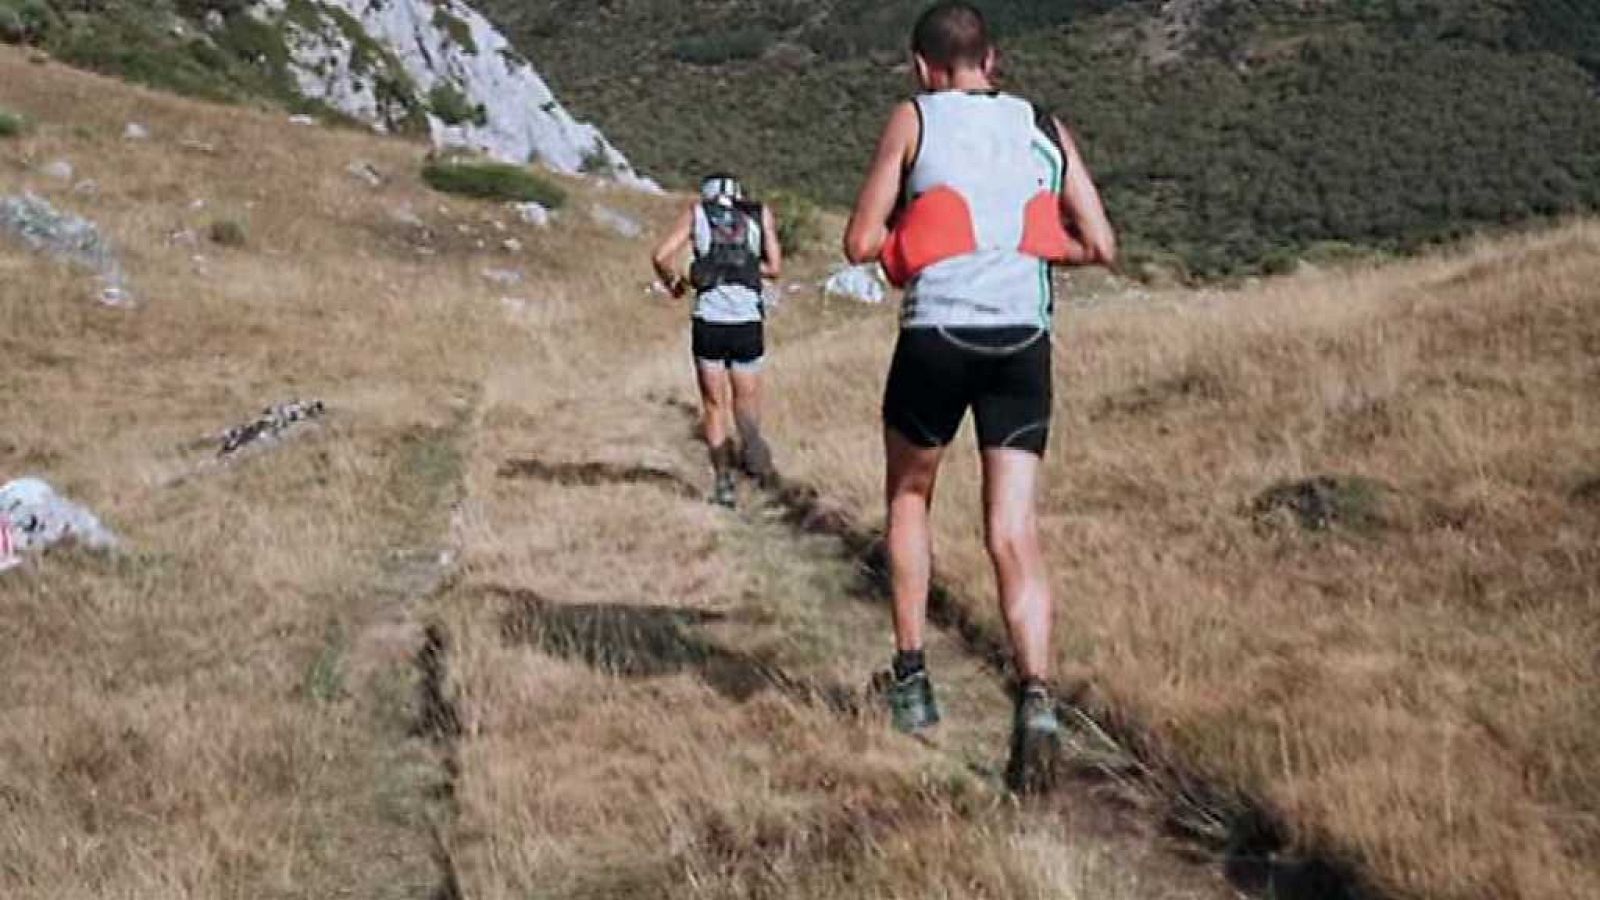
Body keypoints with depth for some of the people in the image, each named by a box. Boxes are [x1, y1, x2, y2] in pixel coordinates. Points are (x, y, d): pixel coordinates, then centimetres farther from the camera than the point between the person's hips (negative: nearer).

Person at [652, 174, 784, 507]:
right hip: (748, 320, 1)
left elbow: (662, 256, 2)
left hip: (709, 320, 0)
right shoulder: (761, 214, 15)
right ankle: (752, 442, -18)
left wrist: (673, 284, 20)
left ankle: (723, 478, 2)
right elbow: (775, 268, 12)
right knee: (746, 400, 14)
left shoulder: (696, 211, 13)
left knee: (714, 404, 12)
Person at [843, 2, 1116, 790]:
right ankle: (1036, 696, -17)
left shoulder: (914, 119, 5)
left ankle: (911, 678, 21)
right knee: (1014, 534, 2)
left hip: (936, 336, -2)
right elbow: (1100, 246, 11)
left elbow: (861, 244, 1)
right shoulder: (1045, 129, 14)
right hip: (1023, 341, 2)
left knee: (909, 498, 22)